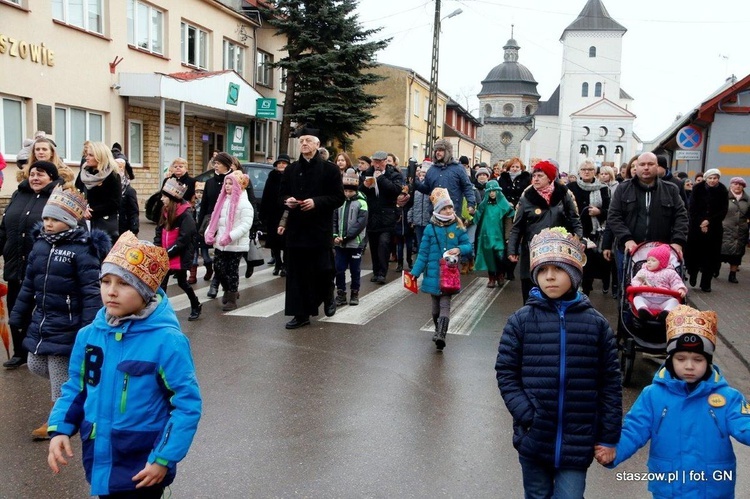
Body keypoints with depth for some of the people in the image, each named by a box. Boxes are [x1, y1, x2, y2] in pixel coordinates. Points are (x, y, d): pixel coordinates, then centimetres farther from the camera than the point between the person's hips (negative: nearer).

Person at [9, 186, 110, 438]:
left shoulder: (82, 250, -17)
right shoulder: (40, 244, 4)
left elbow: (91, 292, -19)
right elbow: (29, 285, 13)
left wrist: (89, 329, -22)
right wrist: (18, 316, 15)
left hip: (65, 326, -7)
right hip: (40, 321, 8)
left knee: (61, 376, 4)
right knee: (36, 366, 18)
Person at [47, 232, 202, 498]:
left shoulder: (166, 341, -21)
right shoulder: (89, 335, -4)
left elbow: (188, 404, -16)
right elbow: (76, 388, 9)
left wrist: (164, 458, -17)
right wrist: (60, 429, -5)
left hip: (142, 468, -5)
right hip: (99, 461, 6)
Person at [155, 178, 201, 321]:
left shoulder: (186, 215, -17)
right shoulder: (166, 211, 6)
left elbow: (183, 240, -19)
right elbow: (159, 232, 9)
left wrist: (167, 253, -19)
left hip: (179, 257, -6)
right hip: (165, 257, 6)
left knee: (182, 283, 10)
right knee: (161, 284, 1)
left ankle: (196, 306, 31)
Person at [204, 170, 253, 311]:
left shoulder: (244, 203, -12)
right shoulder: (223, 200, 10)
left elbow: (246, 224, -19)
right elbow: (215, 219, 15)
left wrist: (230, 237, -25)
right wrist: (209, 234, 0)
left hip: (236, 245, -6)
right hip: (220, 243, 7)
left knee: (232, 271, 1)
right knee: (218, 267, 8)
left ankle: (232, 299, 13)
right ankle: (229, 291, 30)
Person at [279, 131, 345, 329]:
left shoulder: (330, 169, -1)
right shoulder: (291, 169, 12)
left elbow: (339, 197, -5)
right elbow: (281, 194, 17)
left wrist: (316, 202, -18)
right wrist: (287, 200, -6)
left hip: (320, 228, -4)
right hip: (296, 227, 4)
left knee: (323, 268, -1)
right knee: (297, 272, 4)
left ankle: (328, 298, 30)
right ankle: (301, 313, 12)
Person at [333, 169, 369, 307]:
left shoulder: (361, 202, -6)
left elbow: (361, 222, -14)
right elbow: (334, 219, 8)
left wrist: (346, 236, -17)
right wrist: (335, 235, -7)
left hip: (355, 243, -3)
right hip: (340, 243, 3)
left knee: (354, 270, 7)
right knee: (339, 269, 4)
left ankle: (355, 294, 20)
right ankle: (341, 294, 15)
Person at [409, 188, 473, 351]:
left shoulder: (457, 228, -2)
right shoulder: (430, 229, -4)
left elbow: (469, 246, 3)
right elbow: (423, 253, 0)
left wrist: (459, 249, -19)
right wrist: (415, 272, -2)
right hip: (433, 274, 1)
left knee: (445, 304, -7)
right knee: (436, 304, 14)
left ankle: (440, 335, -15)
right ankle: (438, 330, 32)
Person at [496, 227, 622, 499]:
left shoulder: (596, 323, -3)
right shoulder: (521, 320, -5)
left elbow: (610, 382, 0)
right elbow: (505, 372, -2)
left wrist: (609, 438, 1)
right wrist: (525, 415, -13)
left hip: (577, 442, -1)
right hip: (533, 439, 1)